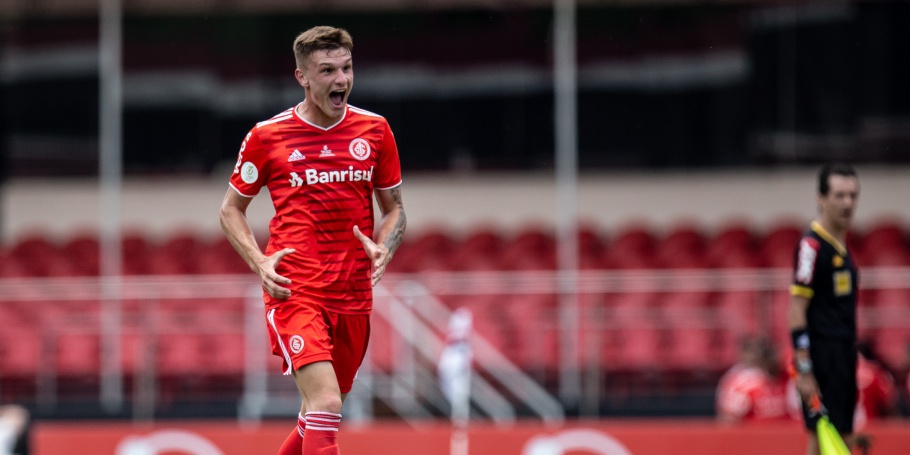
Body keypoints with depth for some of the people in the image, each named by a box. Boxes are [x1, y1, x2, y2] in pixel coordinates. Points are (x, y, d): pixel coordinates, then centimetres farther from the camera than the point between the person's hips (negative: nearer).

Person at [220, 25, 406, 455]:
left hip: (353, 298, 4)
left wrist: (383, 249, -7)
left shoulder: (374, 130, 5)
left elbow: (394, 208, 15)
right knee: (325, 405, -22)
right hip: (294, 292, -4)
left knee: (319, 415, 14)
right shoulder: (267, 135, -2)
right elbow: (231, 210, 9)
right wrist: (260, 262, -8)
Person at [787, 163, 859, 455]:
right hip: (822, 358, -9)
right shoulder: (812, 245, -12)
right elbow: (796, 310, -16)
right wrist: (804, 371, -20)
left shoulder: (840, 244, 14)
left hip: (843, 354, 9)